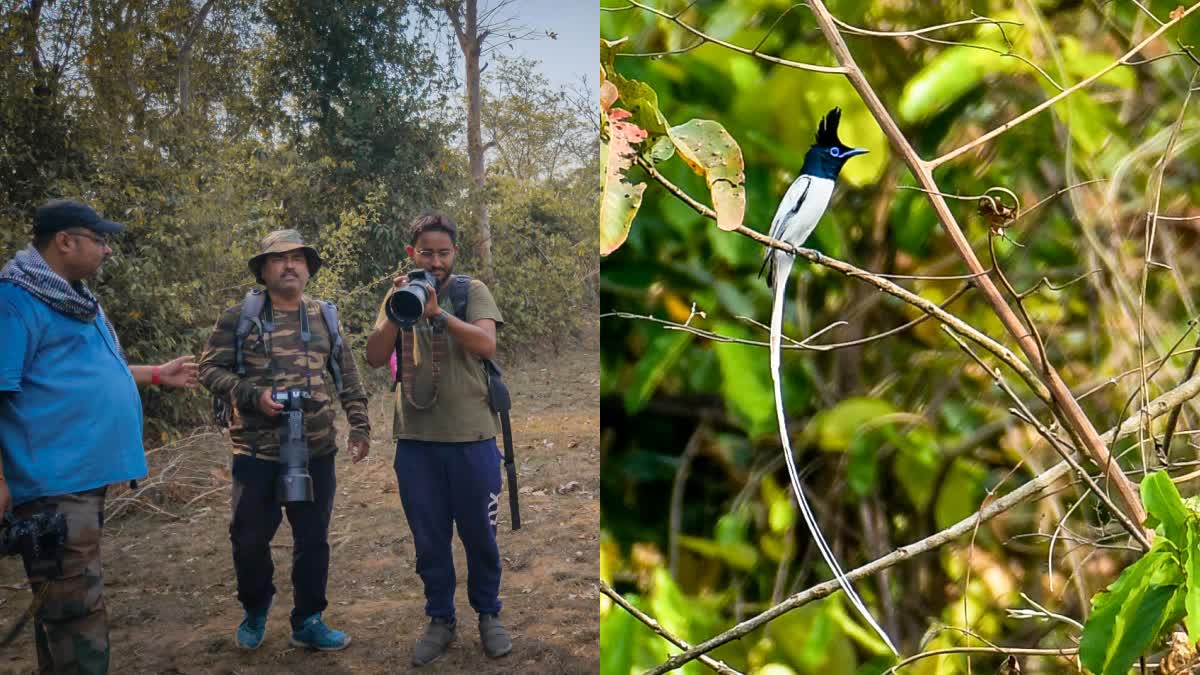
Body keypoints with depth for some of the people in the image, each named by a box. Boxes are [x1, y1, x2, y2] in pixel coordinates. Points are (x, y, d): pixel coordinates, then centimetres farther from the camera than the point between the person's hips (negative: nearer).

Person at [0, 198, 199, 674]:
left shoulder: (75, 298, 18)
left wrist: (157, 374, 31)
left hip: (86, 472, 10)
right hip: (55, 481, -10)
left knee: (72, 603, 18)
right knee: (76, 609, -7)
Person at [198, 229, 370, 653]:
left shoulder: (325, 317, 9)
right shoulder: (240, 316, -2)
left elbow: (347, 375, 12)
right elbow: (210, 369, -3)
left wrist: (359, 425, 7)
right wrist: (252, 395, -17)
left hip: (317, 452, 3)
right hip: (257, 453, -2)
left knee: (313, 539, 8)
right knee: (250, 538, 5)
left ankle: (307, 622, 22)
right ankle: (255, 611, 31)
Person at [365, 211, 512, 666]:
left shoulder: (472, 291, 0)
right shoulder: (398, 295, 7)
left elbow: (486, 345, -15)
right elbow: (375, 358, -2)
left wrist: (437, 310, -24)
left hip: (471, 438, -2)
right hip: (415, 440, 2)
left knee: (479, 534, 10)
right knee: (428, 539, 11)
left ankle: (488, 614, 29)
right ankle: (440, 619, 27)